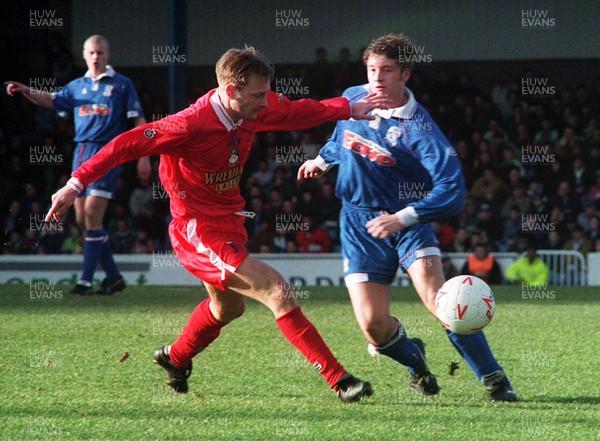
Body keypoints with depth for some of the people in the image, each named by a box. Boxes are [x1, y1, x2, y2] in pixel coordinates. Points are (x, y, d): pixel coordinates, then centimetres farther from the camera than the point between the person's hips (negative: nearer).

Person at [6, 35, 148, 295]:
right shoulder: (77, 86, 17)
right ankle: (113, 277, 14)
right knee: (83, 218, 4)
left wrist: (144, 157, -5)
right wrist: (25, 91, -9)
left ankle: (86, 280, -14)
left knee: (92, 212, -15)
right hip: (81, 153, 6)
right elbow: (51, 100, 9)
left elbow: (138, 121, 2)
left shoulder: (122, 85, 3)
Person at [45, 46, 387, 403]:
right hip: (200, 232, -9)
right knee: (278, 293, -19)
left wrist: (350, 109, 19)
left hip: (229, 222, 9)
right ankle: (338, 379, -16)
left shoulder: (255, 110, -6)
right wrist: (77, 184, -30)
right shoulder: (191, 125, -28)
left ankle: (175, 358, 56)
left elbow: (296, 113, 14)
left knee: (228, 307, 31)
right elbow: (127, 145, -25)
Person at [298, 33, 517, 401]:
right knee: (374, 325, -10)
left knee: (435, 295, -26)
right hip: (360, 223, 4)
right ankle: (415, 360, 25)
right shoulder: (352, 99, -1)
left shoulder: (419, 128, -19)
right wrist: (324, 159, 39)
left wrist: (403, 218, -36)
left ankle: (493, 379, -14)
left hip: (408, 220, -4)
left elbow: (452, 190, -27)